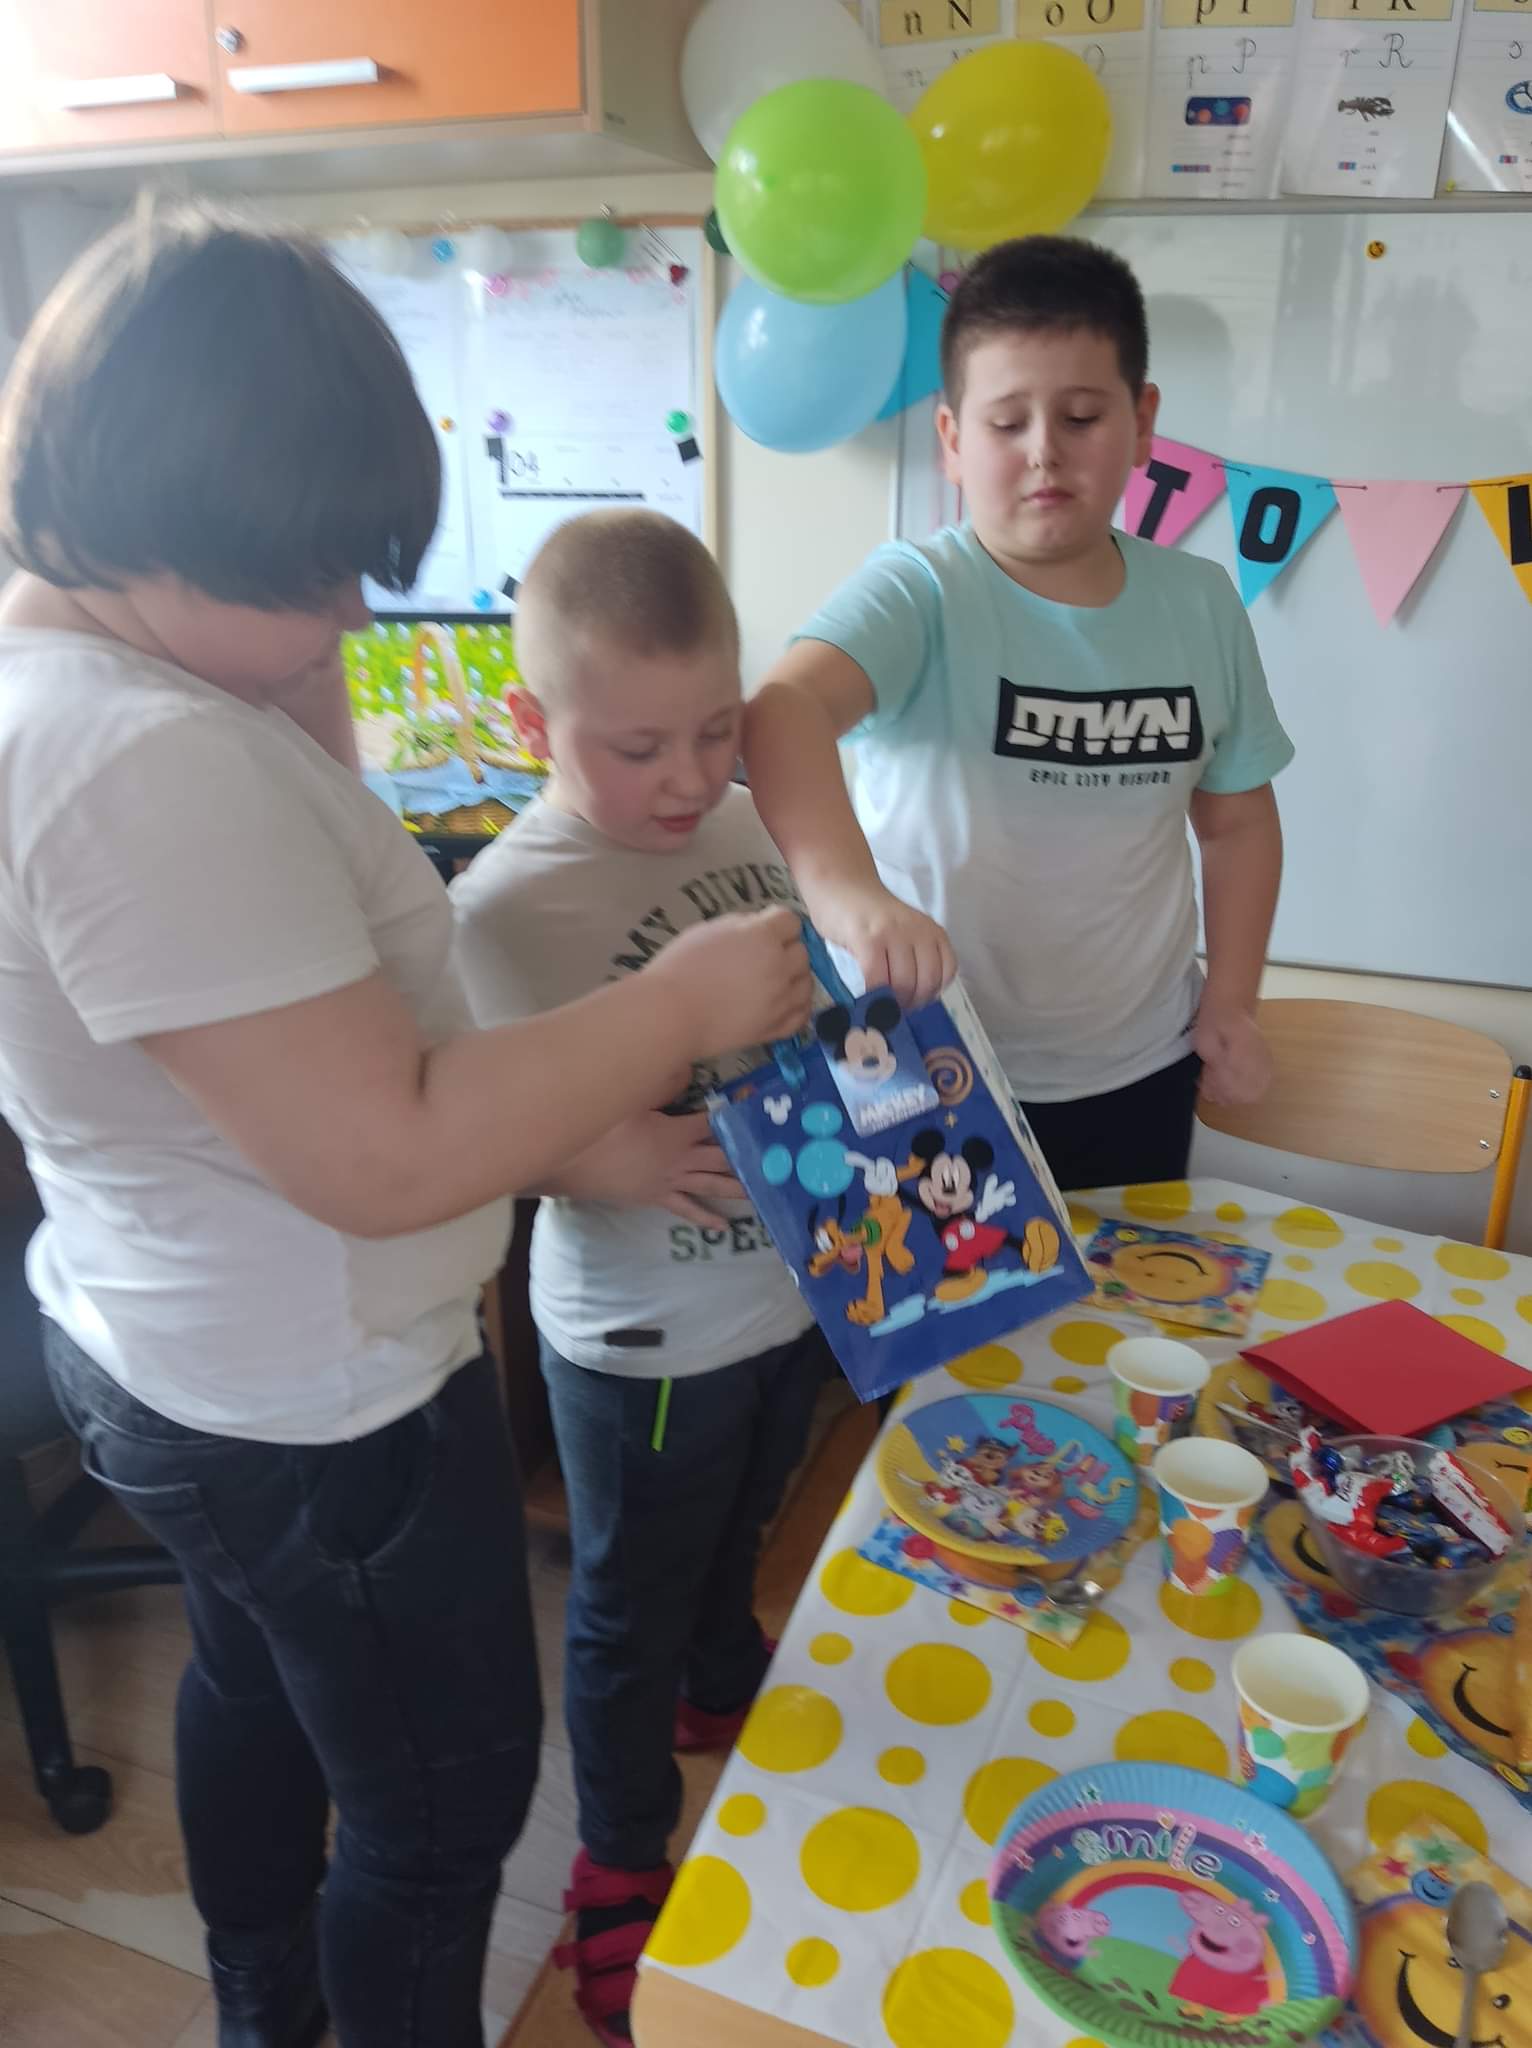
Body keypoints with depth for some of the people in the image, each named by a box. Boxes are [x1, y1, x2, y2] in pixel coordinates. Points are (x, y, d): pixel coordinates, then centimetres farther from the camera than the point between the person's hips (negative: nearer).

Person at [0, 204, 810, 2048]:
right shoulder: (150, 761, -32)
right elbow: (385, 1158, -31)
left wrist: (302, 679, -1)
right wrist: (680, 1006, -23)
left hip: (155, 1349, 11)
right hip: (322, 1411, -11)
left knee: (255, 1682, 33)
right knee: (441, 1795, 15)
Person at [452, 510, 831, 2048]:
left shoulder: (755, 823, -4)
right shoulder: (502, 906, -23)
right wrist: (597, 1158, -35)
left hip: (793, 1291, 6)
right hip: (642, 1343, -6)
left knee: (736, 1540, 32)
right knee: (630, 1605, 18)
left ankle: (722, 1693, 63)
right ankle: (623, 1857, 45)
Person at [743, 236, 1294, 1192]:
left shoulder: (1200, 603, 0)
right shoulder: (919, 591, -15)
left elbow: (1238, 818, 10)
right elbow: (785, 709, -35)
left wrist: (1231, 1001, 5)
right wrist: (845, 887, -52)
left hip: (1138, 1069, 4)